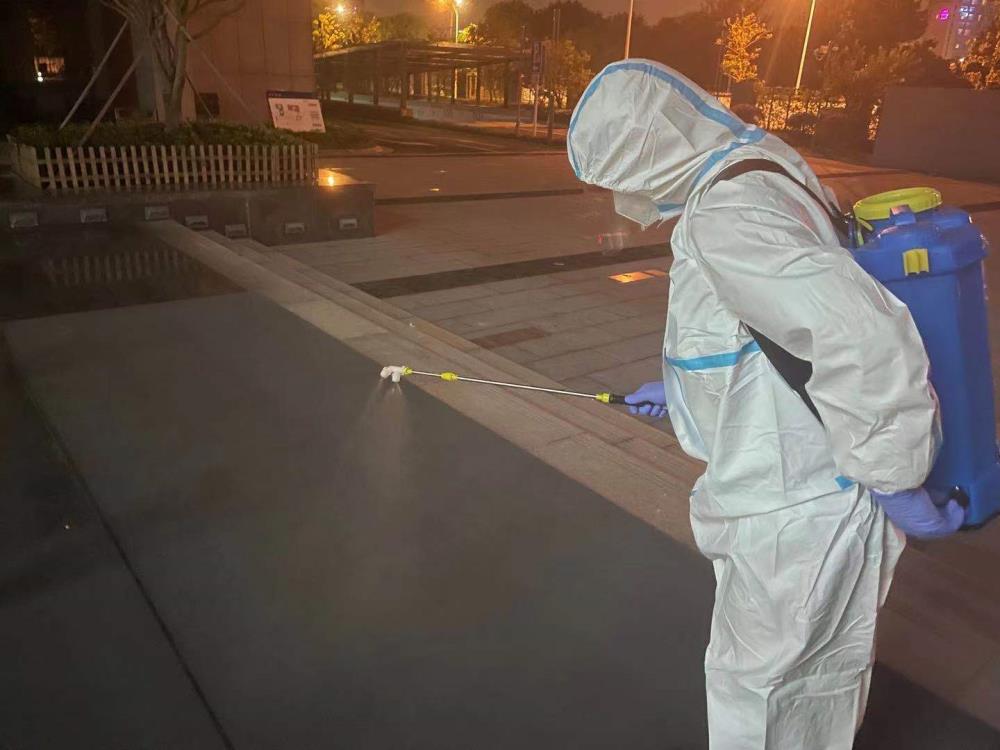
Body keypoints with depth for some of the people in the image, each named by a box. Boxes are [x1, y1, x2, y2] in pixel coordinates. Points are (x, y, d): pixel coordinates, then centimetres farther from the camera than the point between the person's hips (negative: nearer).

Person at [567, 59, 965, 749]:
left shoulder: (726, 214, -26)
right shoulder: (761, 175, 7)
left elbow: (863, 337, -35)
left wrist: (894, 480, -23)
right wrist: (684, 386, 20)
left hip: (798, 515, -9)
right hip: (804, 490, 9)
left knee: (758, 679, 13)